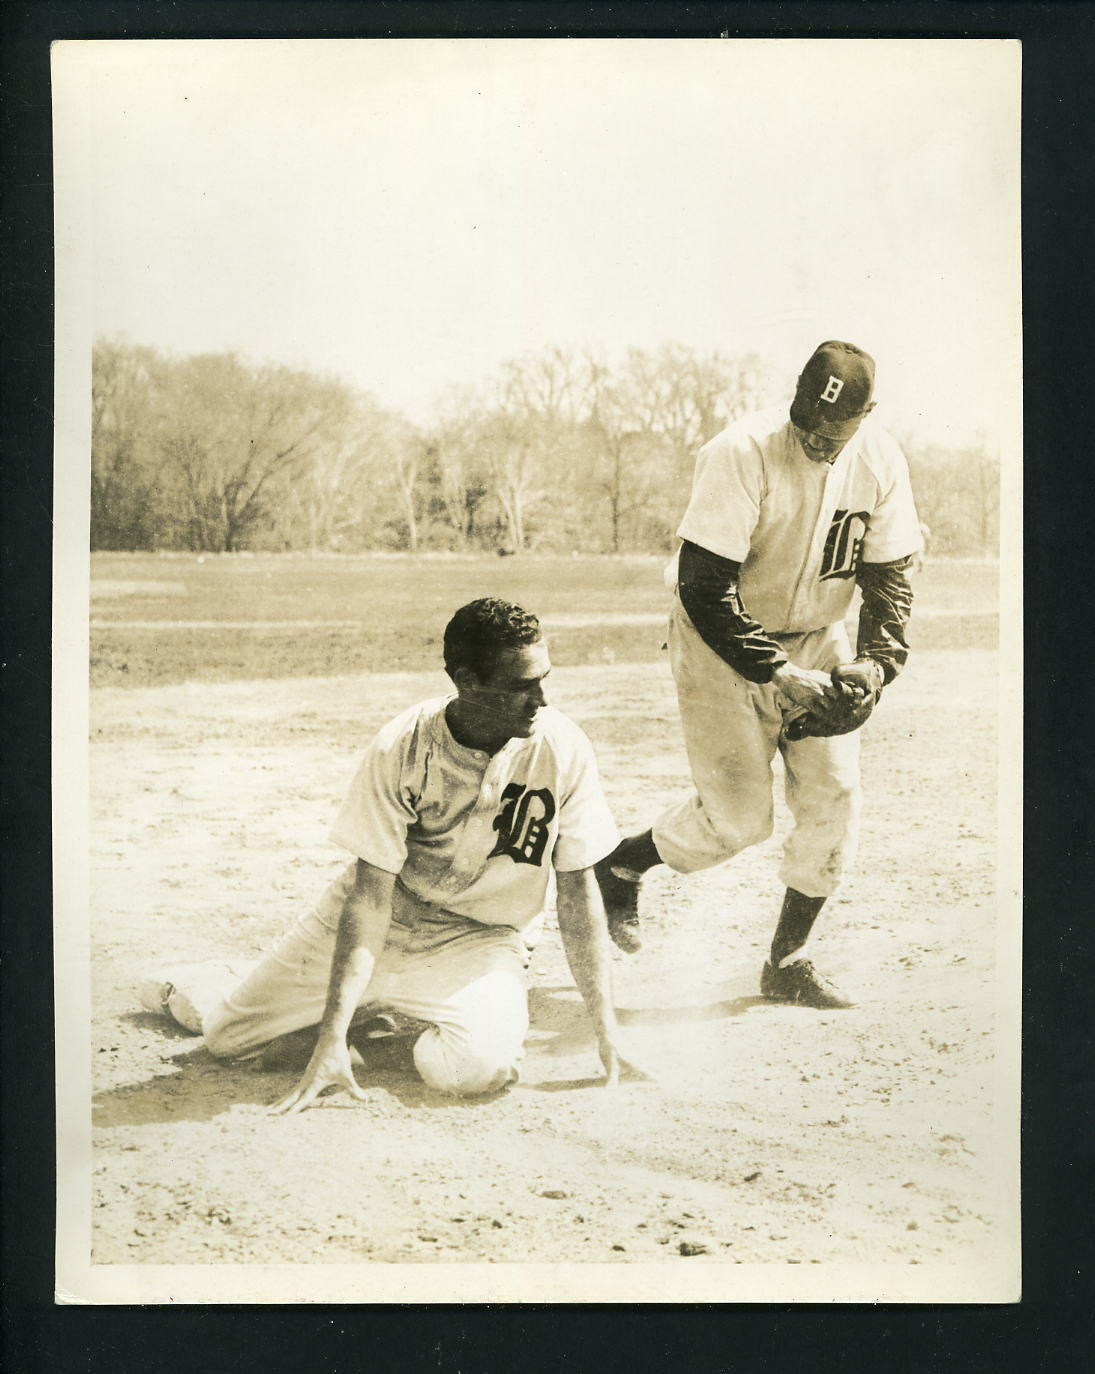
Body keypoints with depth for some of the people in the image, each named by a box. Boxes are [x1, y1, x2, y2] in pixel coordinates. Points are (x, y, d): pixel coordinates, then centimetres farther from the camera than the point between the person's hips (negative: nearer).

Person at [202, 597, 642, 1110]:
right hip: (382, 922, 1)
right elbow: (369, 897, -21)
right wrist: (332, 1038, -28)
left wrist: (607, 1032, -15)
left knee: (478, 1064, -32)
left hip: (479, 941, 0)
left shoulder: (562, 747, -19)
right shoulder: (400, 749, -21)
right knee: (223, 1035, -1)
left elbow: (578, 891, -11)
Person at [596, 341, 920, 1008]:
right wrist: (778, 674, -28)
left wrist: (875, 659, -17)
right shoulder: (742, 453, -26)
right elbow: (704, 587, -25)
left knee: (836, 795, -3)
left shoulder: (880, 461, -9)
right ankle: (620, 863, 20)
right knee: (740, 816, -8)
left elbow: (890, 577, 0)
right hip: (723, 642, -5)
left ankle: (788, 963, 13)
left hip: (816, 639, 5)